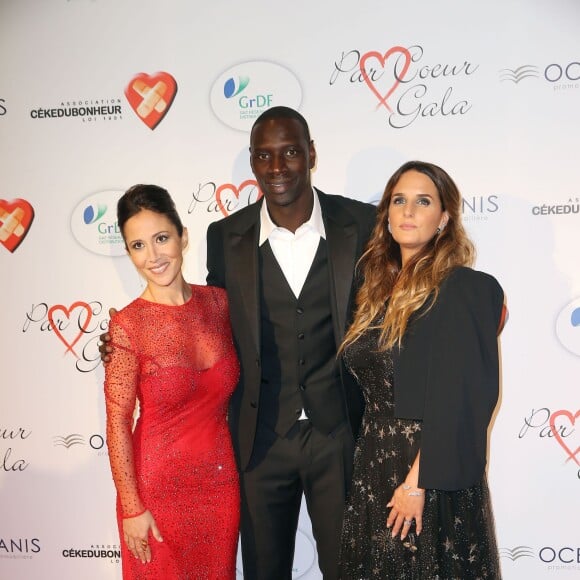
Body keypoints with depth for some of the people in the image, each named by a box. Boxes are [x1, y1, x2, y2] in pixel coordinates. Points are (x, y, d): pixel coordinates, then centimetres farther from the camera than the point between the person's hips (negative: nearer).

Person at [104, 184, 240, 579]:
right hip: (159, 486, -4)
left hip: (222, 481, 4)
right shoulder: (127, 326, -15)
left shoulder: (219, 302, -3)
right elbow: (118, 425, -12)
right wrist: (131, 508, -11)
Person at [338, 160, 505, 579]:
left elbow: (458, 397, -17)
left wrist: (418, 482, -19)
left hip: (433, 479, -6)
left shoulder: (464, 289, -11)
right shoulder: (380, 287, 9)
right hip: (373, 470, 6)